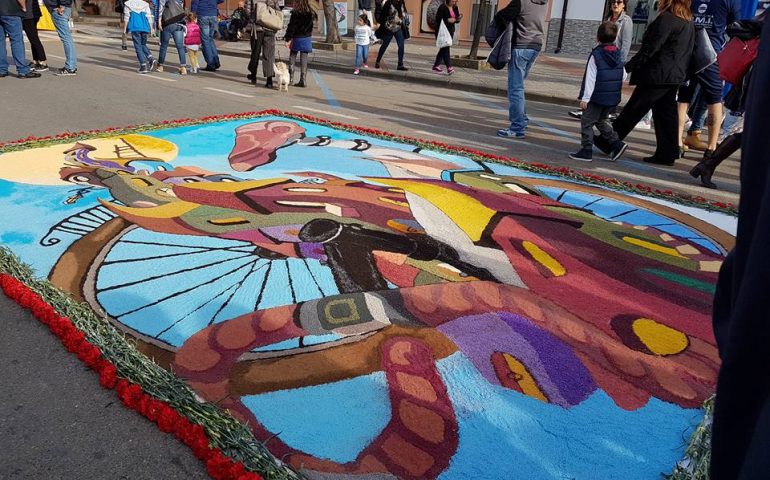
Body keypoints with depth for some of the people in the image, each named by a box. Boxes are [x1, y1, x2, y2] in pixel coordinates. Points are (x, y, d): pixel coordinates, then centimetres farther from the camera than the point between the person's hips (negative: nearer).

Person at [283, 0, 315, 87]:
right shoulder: (310, 13, 3)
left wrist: (288, 39, -11)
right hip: (307, 39, 3)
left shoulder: (295, 13, -11)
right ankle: (302, 80, 2)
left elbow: (291, 27, -12)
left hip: (296, 38, -3)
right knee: (304, 60, 4)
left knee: (292, 58, 9)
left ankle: (291, 79, 7)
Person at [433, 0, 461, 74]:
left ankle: (436, 66, 18)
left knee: (443, 49, 10)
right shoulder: (442, 7, -9)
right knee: (445, 49, -13)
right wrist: (447, 20, -23)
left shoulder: (455, 8, 11)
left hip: (450, 31, 8)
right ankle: (449, 67, -18)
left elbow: (456, 20, 17)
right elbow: (438, 19, -14)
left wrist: (459, 18, -6)